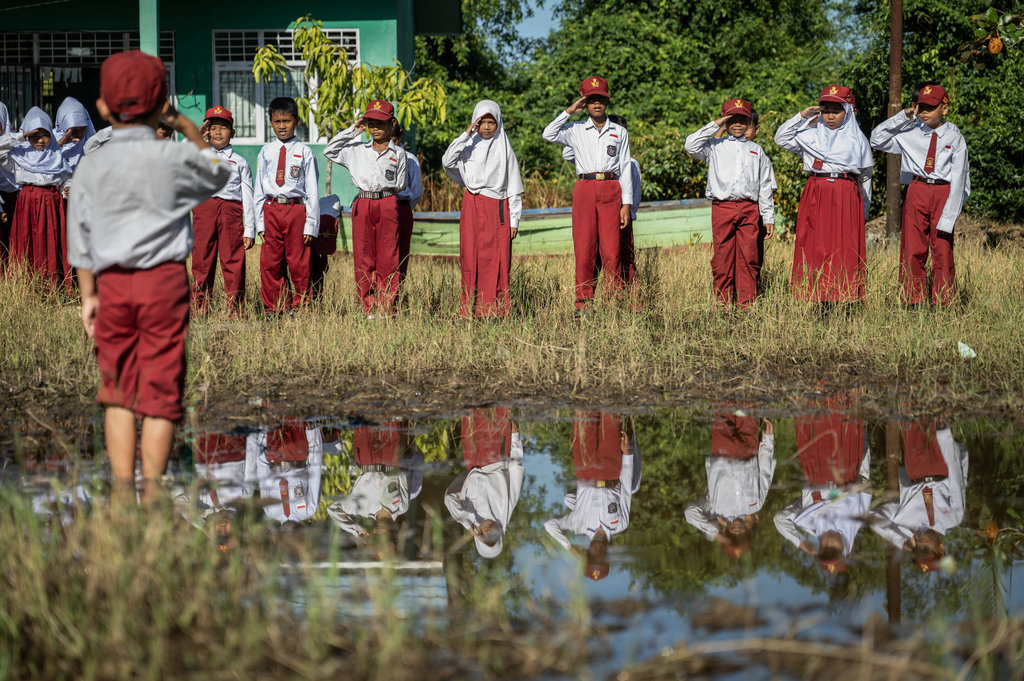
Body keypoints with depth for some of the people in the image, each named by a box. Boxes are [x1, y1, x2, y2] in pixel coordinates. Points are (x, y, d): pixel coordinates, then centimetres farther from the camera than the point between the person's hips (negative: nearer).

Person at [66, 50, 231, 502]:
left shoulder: (91, 167, 0)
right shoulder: (176, 159, -5)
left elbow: (80, 237, 4)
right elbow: (218, 173, 17)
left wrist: (88, 294, 12)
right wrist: (186, 126, 22)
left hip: (112, 282, 2)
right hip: (165, 279, -2)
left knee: (118, 392, 11)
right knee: (160, 390, 2)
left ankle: (122, 487, 8)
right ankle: (151, 491, 0)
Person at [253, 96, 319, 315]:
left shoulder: (304, 152, 2)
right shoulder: (266, 152, 9)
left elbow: (312, 190, 1)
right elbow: (259, 189, 11)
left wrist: (310, 224, -5)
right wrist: (260, 223, 4)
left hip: (297, 209, -2)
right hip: (271, 209, 2)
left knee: (299, 262, 1)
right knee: (269, 263, 4)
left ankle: (299, 307, 12)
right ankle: (272, 308, 14)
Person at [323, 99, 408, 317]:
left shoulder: (399, 154, 10)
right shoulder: (357, 150, 14)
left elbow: (400, 185, 13)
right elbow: (329, 151, 11)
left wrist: (384, 186, -1)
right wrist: (352, 131, 9)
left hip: (387, 204, -2)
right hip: (362, 205, 2)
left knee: (387, 258, -4)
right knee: (363, 258, -1)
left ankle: (386, 308, -1)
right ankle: (369, 309, 3)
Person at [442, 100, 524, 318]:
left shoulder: (505, 150, 10)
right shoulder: (468, 147, 11)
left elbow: (514, 188, 10)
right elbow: (447, 161, -9)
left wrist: (514, 220, 4)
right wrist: (466, 136, -10)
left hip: (497, 209, 0)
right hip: (472, 206, 0)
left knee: (497, 260, -5)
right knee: (470, 258, -5)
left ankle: (495, 310, -4)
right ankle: (469, 310, -4)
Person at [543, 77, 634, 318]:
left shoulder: (619, 132, 14)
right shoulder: (576, 131, 14)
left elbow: (625, 169, 10)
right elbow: (549, 134, -3)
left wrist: (626, 204, 3)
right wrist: (569, 111, -1)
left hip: (611, 190, 0)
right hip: (585, 188, 0)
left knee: (612, 250, -7)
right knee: (584, 249, -3)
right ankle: (583, 303, 0)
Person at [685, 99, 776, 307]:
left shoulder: (756, 150, 18)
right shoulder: (715, 147, 13)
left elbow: (765, 186, 17)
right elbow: (691, 146, -6)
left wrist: (769, 218, 13)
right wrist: (714, 125, 0)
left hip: (749, 209, 1)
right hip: (722, 208, -1)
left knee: (749, 257, -4)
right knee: (723, 258, -2)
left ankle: (747, 303, -1)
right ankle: (723, 302, 4)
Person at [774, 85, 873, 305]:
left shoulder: (857, 138, 12)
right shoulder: (811, 135, 15)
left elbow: (865, 175, 15)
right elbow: (781, 138, 13)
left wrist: (864, 209, 13)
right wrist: (802, 117, 6)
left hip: (847, 197, -1)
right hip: (816, 194, 1)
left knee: (845, 248, -8)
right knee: (815, 246, -5)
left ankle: (844, 295, -8)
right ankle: (821, 298, -5)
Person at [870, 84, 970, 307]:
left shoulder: (954, 137, 1)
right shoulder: (910, 134, 8)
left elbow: (958, 177, -3)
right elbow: (877, 139, 15)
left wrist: (948, 216, -11)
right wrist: (903, 117, 4)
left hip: (944, 192, -2)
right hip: (917, 191, 2)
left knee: (942, 251, -2)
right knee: (912, 250, 1)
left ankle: (942, 304, 4)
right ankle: (912, 302, 7)